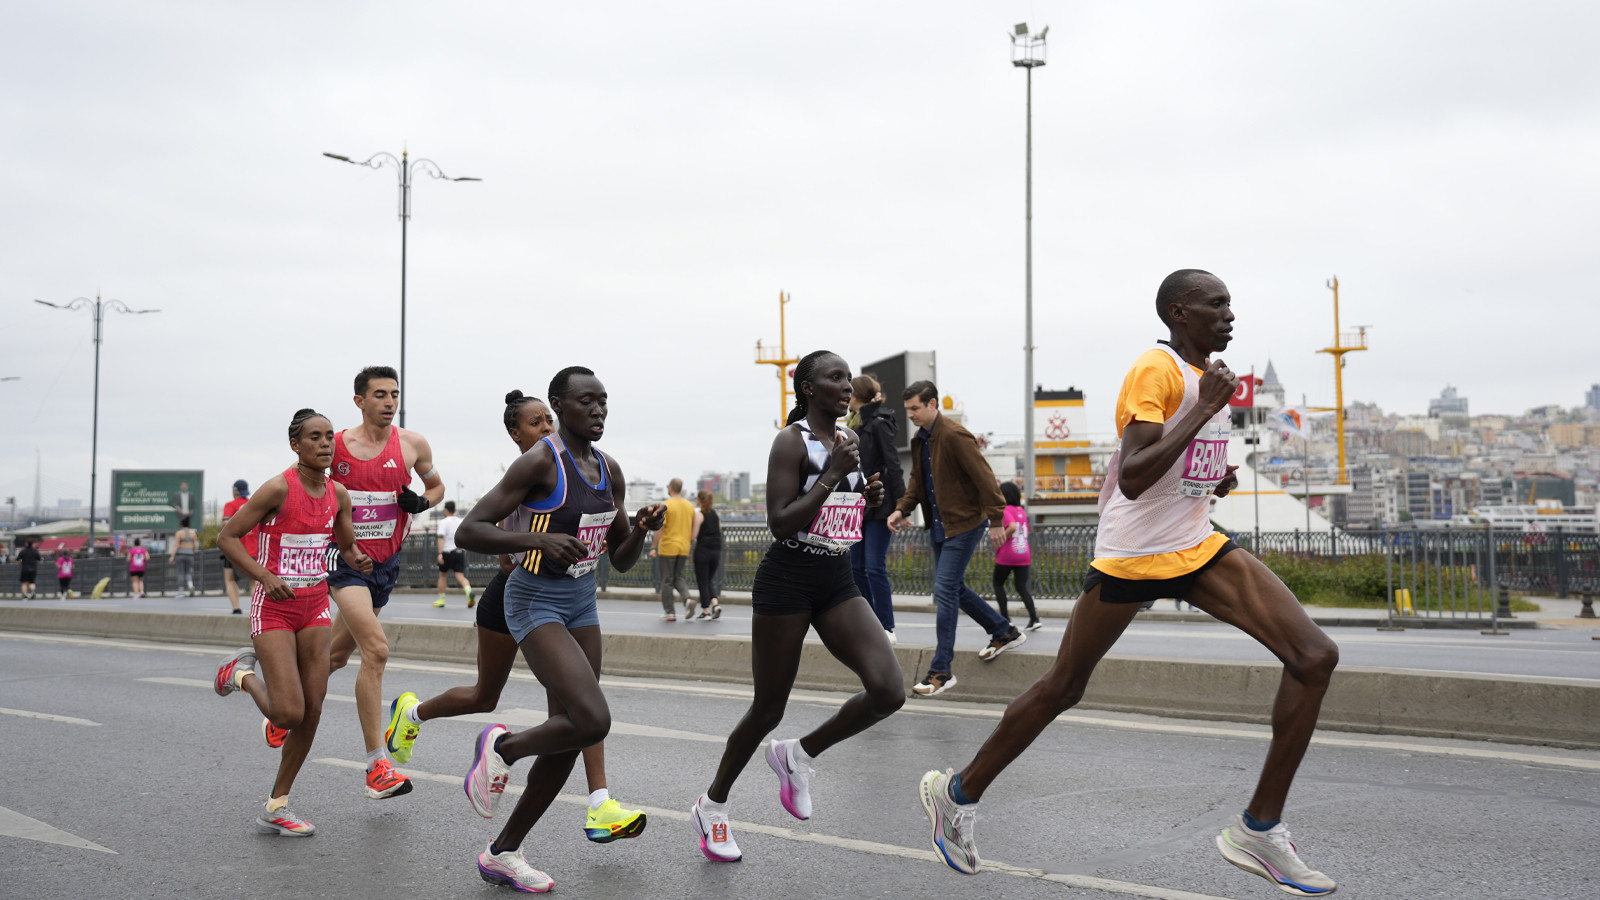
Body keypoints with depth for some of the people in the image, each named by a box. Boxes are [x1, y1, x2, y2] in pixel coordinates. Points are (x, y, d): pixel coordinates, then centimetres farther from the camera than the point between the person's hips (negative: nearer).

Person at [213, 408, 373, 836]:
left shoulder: (338, 494, 3)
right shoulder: (279, 488, -15)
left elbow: (347, 547, 15)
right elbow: (227, 537, -11)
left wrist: (358, 560, -8)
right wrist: (265, 576, -22)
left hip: (315, 606, 6)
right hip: (274, 607, -6)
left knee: (312, 712, 1)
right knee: (290, 713, -13)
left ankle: (275, 809, 15)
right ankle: (243, 672, 20)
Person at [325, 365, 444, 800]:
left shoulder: (412, 445, 0)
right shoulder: (334, 446, -5)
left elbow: (436, 485, 16)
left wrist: (421, 501, -6)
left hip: (386, 563, 4)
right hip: (346, 559, -4)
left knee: (337, 655, 17)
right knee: (376, 649, -20)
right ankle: (377, 767, -17)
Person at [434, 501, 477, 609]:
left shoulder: (444, 522, -3)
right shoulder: (461, 522, 12)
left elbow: (441, 538, -14)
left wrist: (440, 553, -20)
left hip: (447, 552, -3)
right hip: (460, 551, 3)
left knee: (442, 575, 16)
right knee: (460, 576, -5)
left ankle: (441, 599, 21)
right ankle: (469, 591, -33)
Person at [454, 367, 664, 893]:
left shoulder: (609, 471, 8)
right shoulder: (541, 461, -14)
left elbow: (621, 561, 14)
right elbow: (468, 533, -19)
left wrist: (642, 530, -7)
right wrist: (539, 538, -31)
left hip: (582, 603, 8)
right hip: (536, 601, -8)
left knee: (568, 737, 7)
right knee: (594, 721, -23)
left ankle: (502, 854, 20)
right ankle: (501, 749, 7)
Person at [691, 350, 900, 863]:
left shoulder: (847, 440, 11)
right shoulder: (792, 441, -11)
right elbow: (780, 524, -19)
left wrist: (867, 498, 2)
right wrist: (833, 475, -20)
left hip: (838, 581, 6)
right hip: (788, 580, -6)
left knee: (889, 691, -14)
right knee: (769, 709, 4)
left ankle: (799, 754, 10)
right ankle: (711, 806, 27)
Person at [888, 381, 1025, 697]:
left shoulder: (955, 436, -19)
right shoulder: (920, 440, 9)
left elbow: (984, 478, -20)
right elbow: (917, 481, 18)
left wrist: (995, 520, -21)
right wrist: (902, 509, 2)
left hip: (964, 524, -9)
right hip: (938, 525, 9)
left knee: (945, 591, -11)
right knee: (954, 588, 15)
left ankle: (941, 670, -6)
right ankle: (1004, 632, 34)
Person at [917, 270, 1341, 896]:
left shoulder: (1206, 373, 11)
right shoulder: (1156, 369, -16)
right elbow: (1131, 479, -28)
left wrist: (1216, 479, 7)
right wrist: (1204, 408, -25)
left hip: (1197, 548, 8)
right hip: (1131, 556, -8)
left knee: (1315, 657, -7)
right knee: (1063, 688, 6)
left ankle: (1259, 828, 0)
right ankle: (960, 792, 28)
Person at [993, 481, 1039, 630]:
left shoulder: (1005, 510, -10)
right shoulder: (1022, 511, 13)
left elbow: (1012, 527, -26)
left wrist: (1000, 542, -17)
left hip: (1006, 556, -6)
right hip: (1024, 555, 6)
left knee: (998, 584, 12)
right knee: (1022, 587, 6)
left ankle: (1004, 617, 7)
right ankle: (1034, 618, -9)